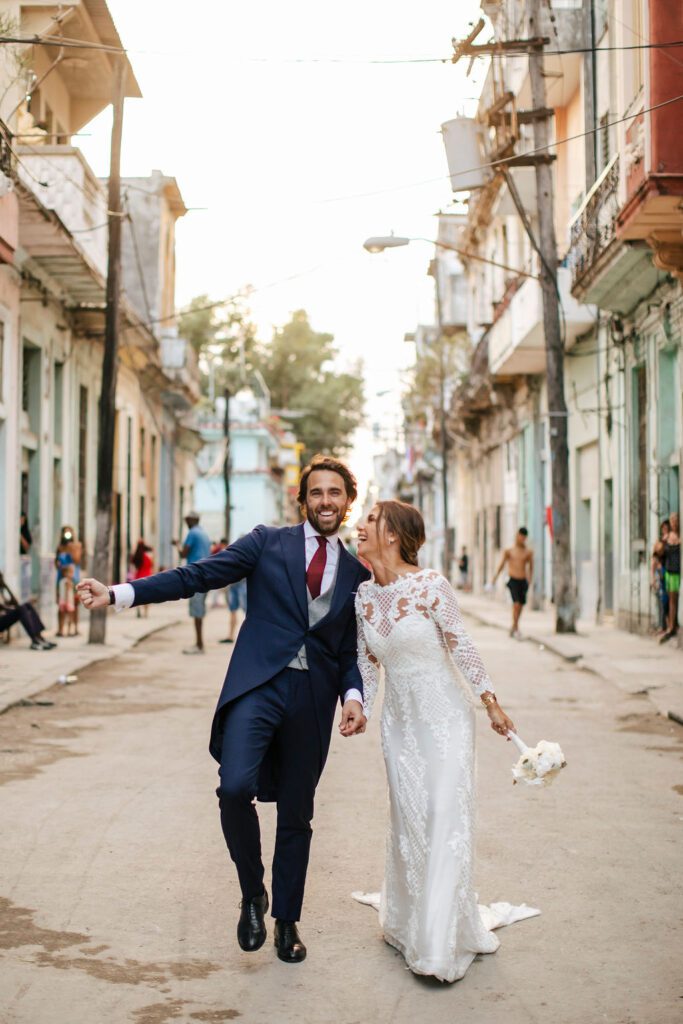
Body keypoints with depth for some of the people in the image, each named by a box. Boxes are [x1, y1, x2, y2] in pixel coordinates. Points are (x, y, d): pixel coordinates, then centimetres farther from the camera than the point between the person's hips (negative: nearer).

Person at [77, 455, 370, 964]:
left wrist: (354, 696, -5)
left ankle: (287, 921, 27)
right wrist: (120, 594, -11)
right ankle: (253, 894, 3)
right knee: (235, 787, -22)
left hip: (315, 700, 2)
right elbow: (197, 576, -1)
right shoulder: (268, 542, 5)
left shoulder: (358, 572, 13)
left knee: (296, 815, 9)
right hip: (258, 685, -2)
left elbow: (353, 649, 15)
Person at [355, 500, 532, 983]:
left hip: (445, 714, -5)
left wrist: (491, 703, -4)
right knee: (408, 817, 9)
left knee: (446, 814, -6)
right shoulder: (364, 594, 0)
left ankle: (440, 942, 0)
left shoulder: (431, 585, -16)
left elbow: (462, 646, -9)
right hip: (400, 720, 5)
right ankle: (407, 921, 23)